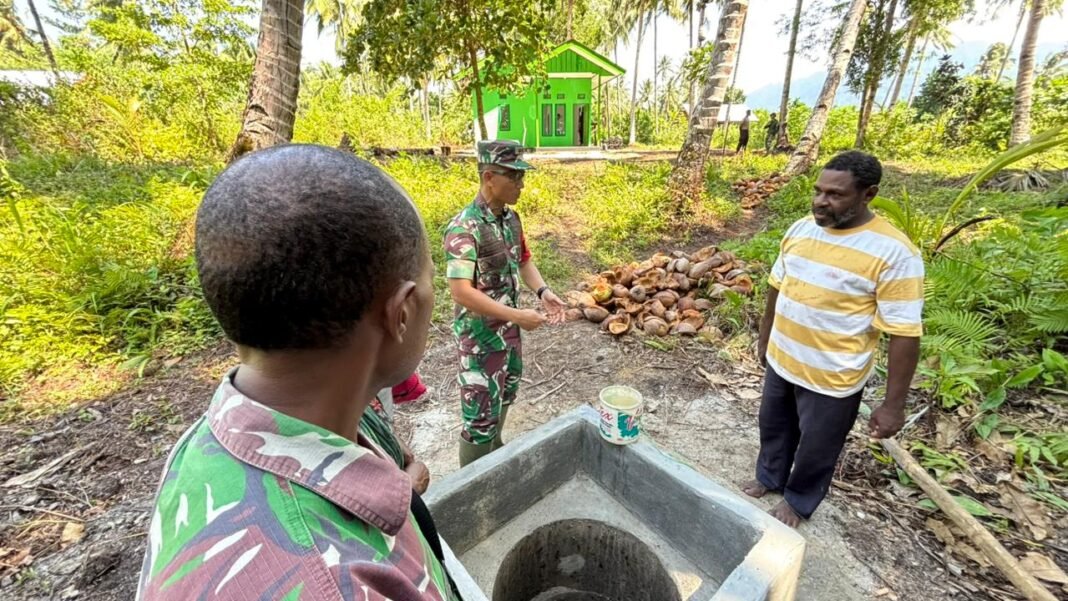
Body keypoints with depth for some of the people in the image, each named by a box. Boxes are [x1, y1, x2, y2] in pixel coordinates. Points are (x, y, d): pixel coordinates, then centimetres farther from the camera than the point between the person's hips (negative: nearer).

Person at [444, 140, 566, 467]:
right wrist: (517, 315, -28)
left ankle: (496, 452, 49)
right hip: (480, 335, -8)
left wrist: (543, 291, -5)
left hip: (508, 329, 8)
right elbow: (461, 293, -29)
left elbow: (523, 260, 14)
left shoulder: (511, 218, 1)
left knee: (504, 397, 25)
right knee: (481, 413, 5)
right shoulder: (463, 228, -25)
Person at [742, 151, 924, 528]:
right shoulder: (801, 229, -3)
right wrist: (764, 339, 15)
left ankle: (799, 500, 43)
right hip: (781, 361, 6)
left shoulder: (893, 253, -21)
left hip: (832, 378, -5)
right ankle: (769, 477, 51)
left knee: (816, 448, 17)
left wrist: (894, 404, -17)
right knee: (774, 427, 25)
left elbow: (904, 334, -19)